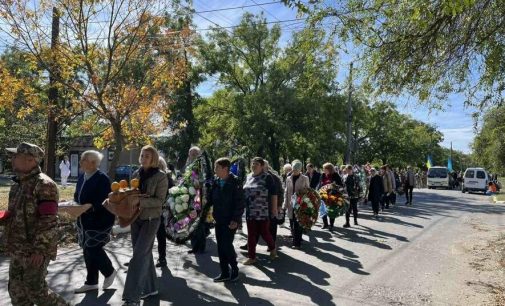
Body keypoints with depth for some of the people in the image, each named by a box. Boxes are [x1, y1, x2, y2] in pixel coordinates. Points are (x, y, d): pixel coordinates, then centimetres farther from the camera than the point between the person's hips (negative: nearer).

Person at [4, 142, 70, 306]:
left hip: (35, 251, -9)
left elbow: (48, 221, -21)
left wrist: (40, 249, -23)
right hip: (18, 250, 9)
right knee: (16, 289, 15)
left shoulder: (44, 184, -17)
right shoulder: (17, 184, 11)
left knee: (35, 290, -1)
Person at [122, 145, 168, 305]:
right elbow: (132, 193, 14)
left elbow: (159, 200, -14)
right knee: (145, 254, 15)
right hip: (136, 218, 6)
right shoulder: (136, 174, 6)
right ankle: (149, 287, 29)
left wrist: (140, 200, -24)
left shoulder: (160, 176, -10)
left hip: (151, 219, -6)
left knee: (139, 255, -9)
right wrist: (129, 198, -8)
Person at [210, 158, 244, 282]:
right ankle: (225, 273, 20)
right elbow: (212, 199, 15)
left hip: (230, 221, -7)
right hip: (219, 220, 7)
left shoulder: (235, 183, -12)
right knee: (220, 246, 10)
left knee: (227, 245, -6)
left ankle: (234, 270, 14)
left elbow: (239, 203, -14)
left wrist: (235, 219, -19)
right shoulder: (216, 182, 7)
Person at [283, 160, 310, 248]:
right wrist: (285, 204, 4)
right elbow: (286, 192, 10)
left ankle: (297, 243, 4)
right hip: (291, 205, 3)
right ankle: (296, 241, 19)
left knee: (298, 224, -4)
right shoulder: (289, 179, 9)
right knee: (292, 224, 6)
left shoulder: (305, 178, 1)